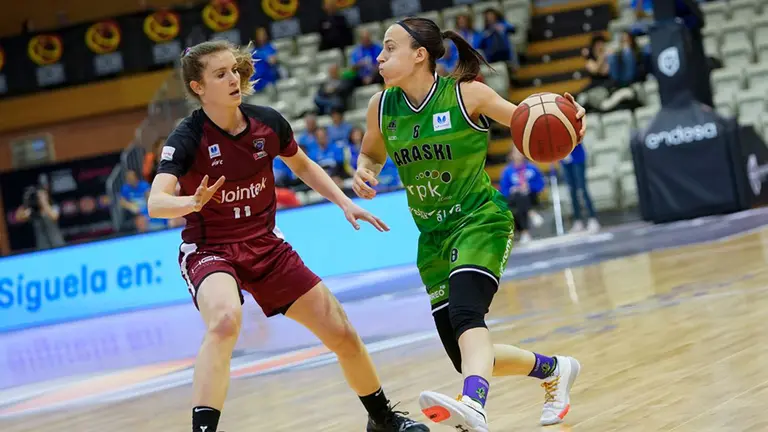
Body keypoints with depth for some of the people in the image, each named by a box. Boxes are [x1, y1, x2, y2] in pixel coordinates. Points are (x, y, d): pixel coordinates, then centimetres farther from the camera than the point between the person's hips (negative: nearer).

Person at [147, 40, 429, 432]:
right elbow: (156, 203, -31)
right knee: (225, 319, -39)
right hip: (209, 249, -5)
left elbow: (302, 166, 15)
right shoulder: (187, 138, -18)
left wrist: (344, 202, 5)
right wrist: (193, 202, -50)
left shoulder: (267, 123, -6)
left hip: (266, 246, 5)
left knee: (344, 335, 6)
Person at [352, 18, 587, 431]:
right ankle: (553, 369, 29)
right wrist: (363, 172, -5)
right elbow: (371, 154, 19)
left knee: (465, 312, -34)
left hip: (480, 220, -6)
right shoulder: (381, 106, 0)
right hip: (433, 235, 6)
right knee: (466, 356, 3)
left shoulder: (466, 94, -11)